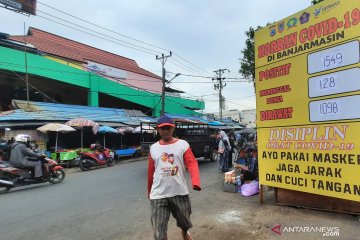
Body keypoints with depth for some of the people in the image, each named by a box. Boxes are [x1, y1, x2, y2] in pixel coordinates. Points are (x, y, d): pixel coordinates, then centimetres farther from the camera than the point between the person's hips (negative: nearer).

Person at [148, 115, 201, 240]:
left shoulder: (183, 144, -3)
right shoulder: (153, 148, 4)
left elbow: (192, 163, -14)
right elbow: (151, 171, 11)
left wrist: (195, 182, -32)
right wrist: (149, 191, 20)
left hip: (180, 192, 0)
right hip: (158, 195, 1)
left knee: (185, 221, 23)